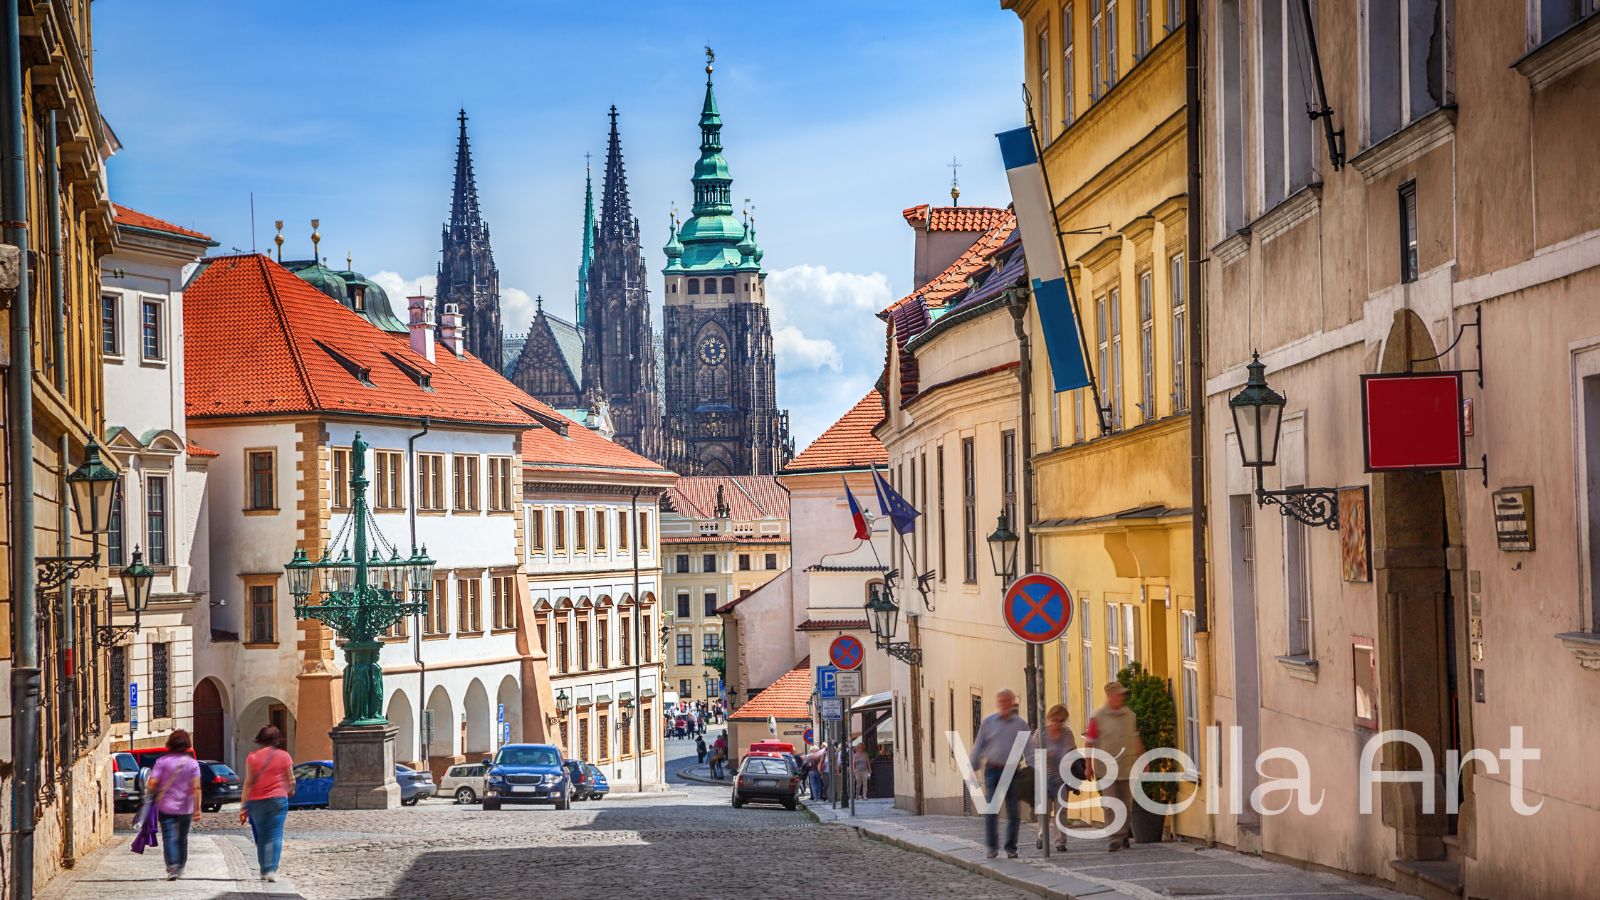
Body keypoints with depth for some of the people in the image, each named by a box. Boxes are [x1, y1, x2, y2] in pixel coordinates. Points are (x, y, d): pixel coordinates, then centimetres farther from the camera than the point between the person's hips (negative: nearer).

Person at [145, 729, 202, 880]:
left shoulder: (163, 761, -6)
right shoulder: (192, 763, -2)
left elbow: (153, 783, -11)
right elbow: (196, 787, -8)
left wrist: (151, 797, 8)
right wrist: (197, 809, -7)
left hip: (166, 807, -2)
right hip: (185, 808, 2)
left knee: (169, 838, -5)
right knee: (182, 838, 17)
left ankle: (172, 866, -24)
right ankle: (180, 868, 27)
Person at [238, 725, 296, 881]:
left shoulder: (252, 758, 0)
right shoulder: (283, 756, -1)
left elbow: (248, 783, -3)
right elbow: (291, 780, 6)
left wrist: (243, 807, 0)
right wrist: (290, 791, 28)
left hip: (256, 802, 1)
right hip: (277, 799, -1)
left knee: (260, 837, 13)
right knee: (275, 836, -2)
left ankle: (264, 869, 16)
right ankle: (271, 870, -14)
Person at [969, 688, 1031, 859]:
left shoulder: (1021, 724, 6)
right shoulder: (988, 722, 4)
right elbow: (978, 747, 8)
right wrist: (973, 770, 4)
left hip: (1013, 771, 1)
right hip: (993, 770, -1)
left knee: (1013, 813, 2)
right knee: (991, 810, -9)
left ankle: (1011, 848, 12)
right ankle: (992, 847, -2)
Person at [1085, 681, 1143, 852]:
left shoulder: (1130, 715, 9)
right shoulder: (1098, 717, -3)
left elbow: (1137, 740, 18)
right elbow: (1089, 742, -1)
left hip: (1128, 768, 3)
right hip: (1107, 769, -3)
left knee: (1127, 805, 8)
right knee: (1110, 805, -9)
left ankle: (1123, 836, 22)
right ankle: (1115, 839, -8)